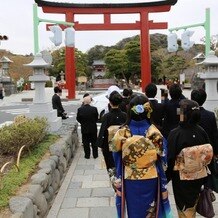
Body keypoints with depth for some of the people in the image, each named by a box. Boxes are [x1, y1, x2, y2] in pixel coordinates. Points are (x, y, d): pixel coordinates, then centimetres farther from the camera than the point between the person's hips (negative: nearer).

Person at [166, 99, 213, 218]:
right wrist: (204, 176, 12)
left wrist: (167, 177, -3)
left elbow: (170, 158, -18)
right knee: (192, 207, 25)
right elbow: (208, 154, -2)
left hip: (182, 178, -4)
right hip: (198, 177, 4)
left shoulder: (175, 133, -23)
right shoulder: (201, 131, -12)